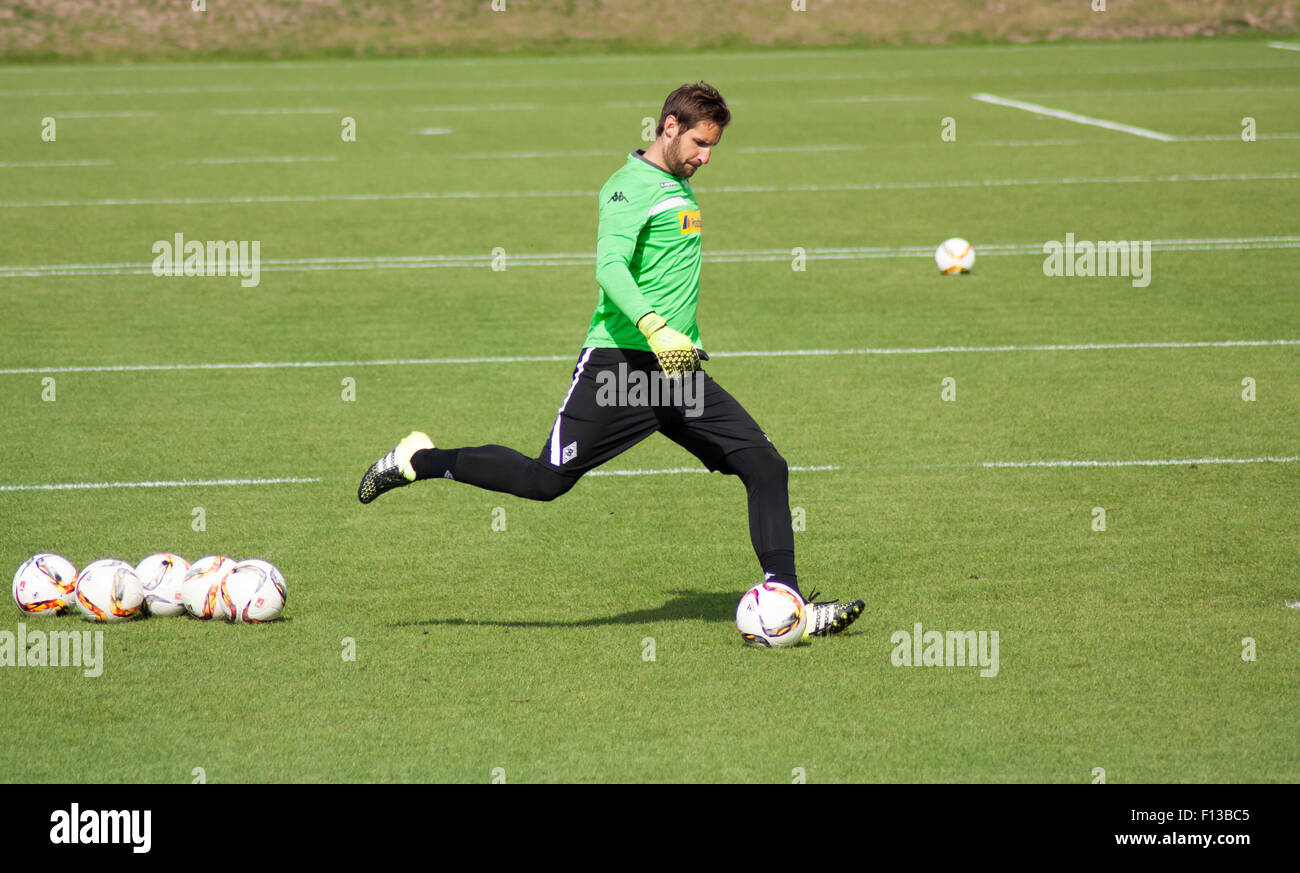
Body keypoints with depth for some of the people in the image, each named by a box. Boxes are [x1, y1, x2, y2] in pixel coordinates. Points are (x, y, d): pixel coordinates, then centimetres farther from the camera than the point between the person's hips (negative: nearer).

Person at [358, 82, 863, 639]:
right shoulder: (630, 186, -11)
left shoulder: (679, 187, 18)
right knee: (547, 479, -8)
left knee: (766, 467, -5)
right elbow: (610, 266, -26)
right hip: (619, 363, -8)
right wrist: (654, 327, -40)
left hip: (678, 369, 8)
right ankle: (416, 461, 12)